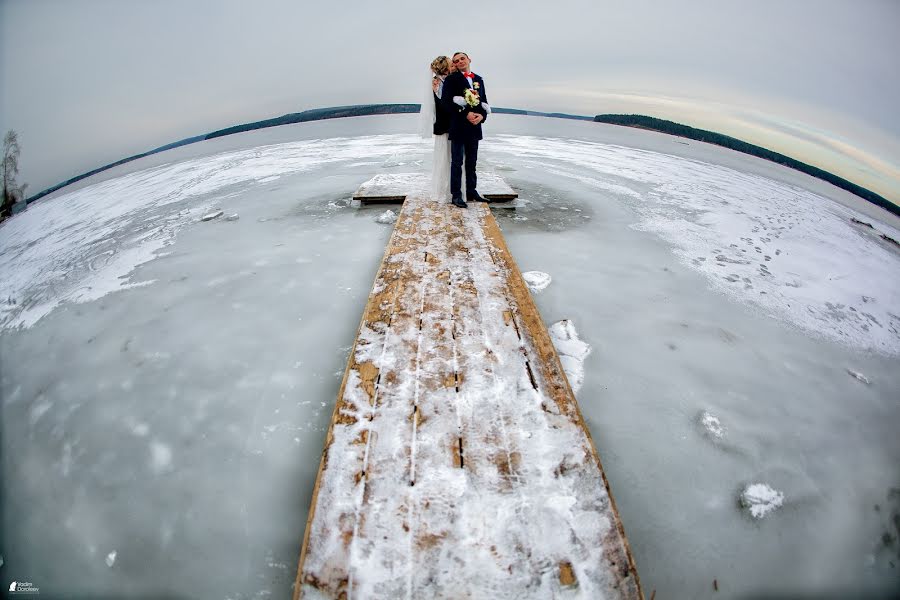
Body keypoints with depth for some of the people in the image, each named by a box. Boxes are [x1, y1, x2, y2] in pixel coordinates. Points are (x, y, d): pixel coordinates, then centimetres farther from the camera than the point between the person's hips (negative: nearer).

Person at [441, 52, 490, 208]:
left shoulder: (478, 79, 15)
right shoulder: (451, 79, -2)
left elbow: (484, 101, 14)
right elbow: (446, 102, -11)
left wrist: (481, 115, -7)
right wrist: (466, 114, -18)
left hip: (474, 126, 5)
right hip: (458, 126, -5)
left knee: (472, 161, 12)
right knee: (457, 162, -2)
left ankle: (471, 191, 21)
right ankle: (456, 195, 3)